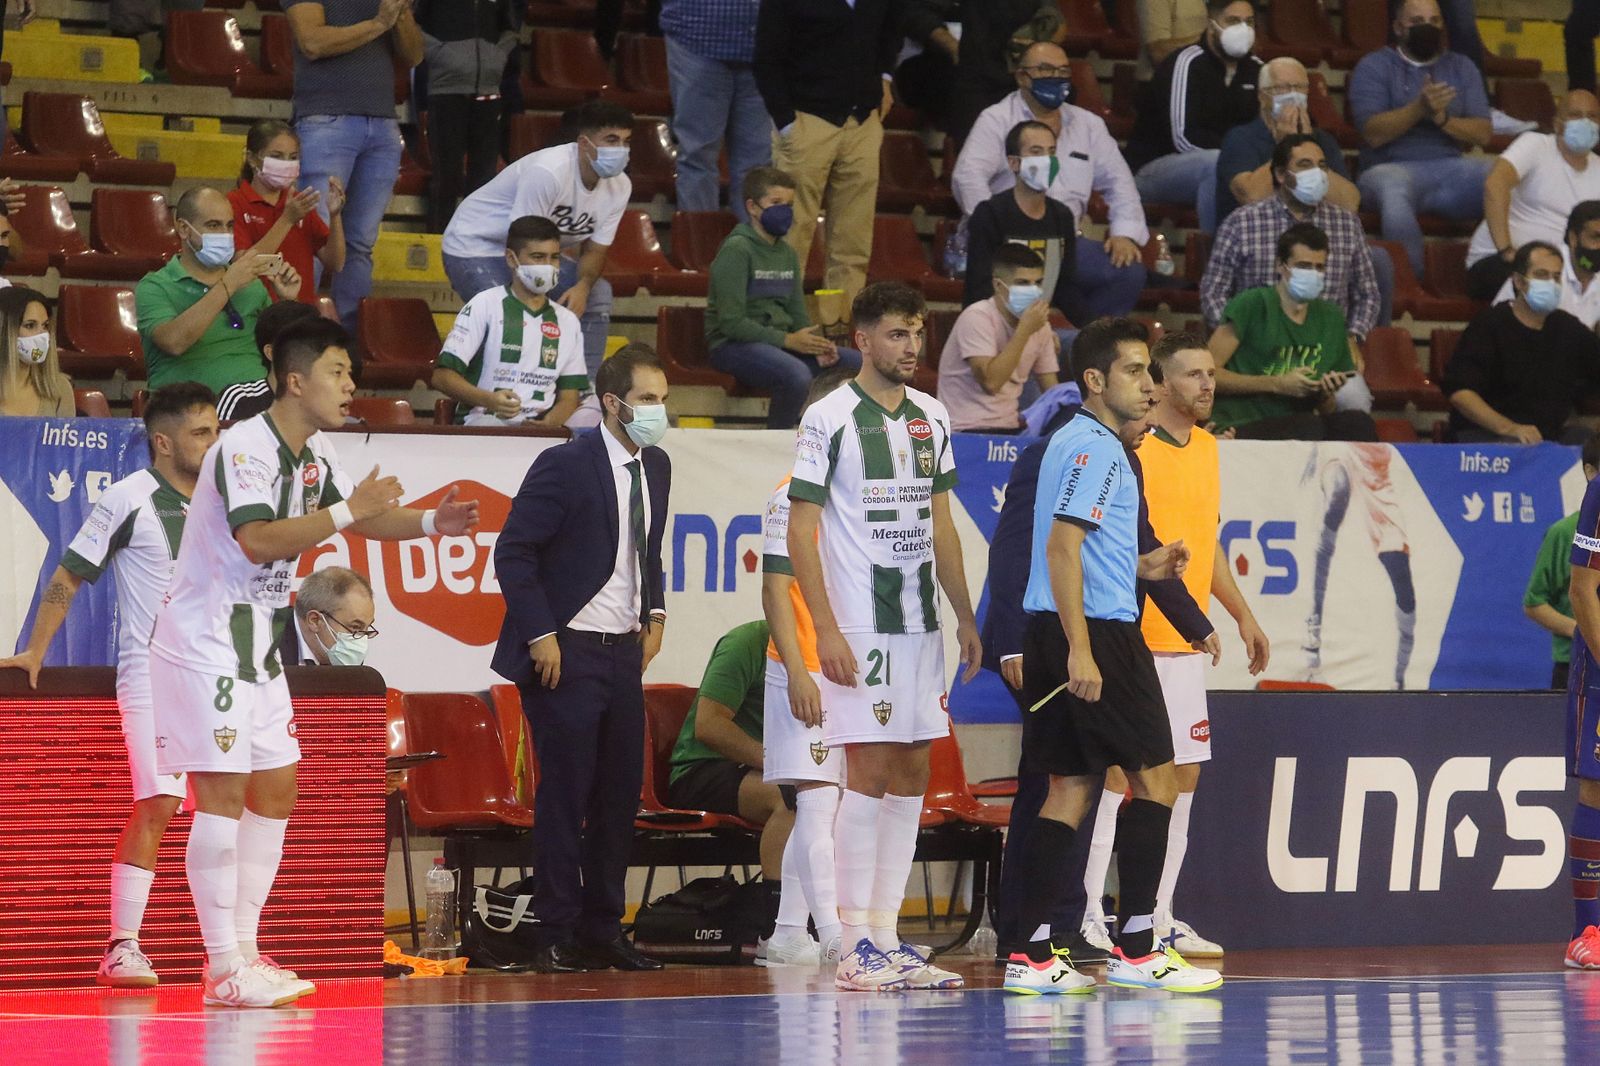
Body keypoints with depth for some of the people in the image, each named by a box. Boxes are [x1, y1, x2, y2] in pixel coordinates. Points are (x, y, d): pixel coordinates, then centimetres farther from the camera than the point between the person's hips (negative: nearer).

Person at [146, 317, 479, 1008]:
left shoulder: (312, 452, 9)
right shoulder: (244, 447, -20)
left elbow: (365, 519, 20)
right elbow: (259, 539, -32)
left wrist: (432, 522, 3)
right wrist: (347, 512, -31)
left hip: (257, 646, 10)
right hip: (205, 644, -10)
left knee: (275, 792, 10)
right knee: (222, 795, -11)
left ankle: (244, 952, 17)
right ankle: (223, 971, -10)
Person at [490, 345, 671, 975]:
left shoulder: (656, 468, 10)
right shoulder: (565, 466, -12)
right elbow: (513, 553, -12)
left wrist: (654, 615, 12)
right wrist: (541, 635, -15)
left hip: (624, 651, 7)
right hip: (567, 651, -7)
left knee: (621, 793, 7)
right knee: (565, 793, -5)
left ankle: (603, 927, 14)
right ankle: (557, 935, 1)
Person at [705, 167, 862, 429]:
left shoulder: (787, 253, 15)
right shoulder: (737, 250, -11)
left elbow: (797, 314, 18)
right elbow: (731, 322, -17)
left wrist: (816, 344, -5)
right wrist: (788, 340, -20)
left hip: (780, 341, 8)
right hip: (733, 345, -8)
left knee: (858, 363, -2)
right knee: (797, 375, -36)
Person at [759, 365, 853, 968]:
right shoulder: (794, 495, -7)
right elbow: (775, 589, -9)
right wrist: (797, 672, -17)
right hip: (807, 675, -7)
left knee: (822, 807, 9)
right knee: (817, 801, -12)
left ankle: (788, 933, 16)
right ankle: (833, 935, -18)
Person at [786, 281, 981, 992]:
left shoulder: (931, 418, 13)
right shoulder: (829, 419, -6)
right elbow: (801, 531, -8)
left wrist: (965, 616, 15)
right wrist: (826, 630, -15)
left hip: (920, 626, 7)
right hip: (858, 628, -7)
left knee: (909, 780, 6)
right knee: (868, 778, -8)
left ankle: (887, 938, 12)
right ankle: (856, 950, -5)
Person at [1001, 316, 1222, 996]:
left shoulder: (1076, 443, 20)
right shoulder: (1095, 449, -12)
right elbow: (1062, 548, -21)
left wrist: (1142, 568, 18)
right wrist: (1079, 649, -25)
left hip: (1054, 635, 10)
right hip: (1099, 632, -10)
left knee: (1070, 788, 8)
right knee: (1155, 780, -3)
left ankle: (1034, 954, 4)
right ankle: (1136, 947, -3)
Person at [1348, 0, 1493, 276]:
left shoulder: (1462, 67, 19)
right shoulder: (1373, 67, 9)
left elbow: (1482, 134, 7)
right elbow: (1373, 133, -6)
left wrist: (1442, 118, -11)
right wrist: (1419, 108, -18)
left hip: (1453, 167, 3)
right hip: (1393, 167, -3)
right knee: (1393, 191, -41)